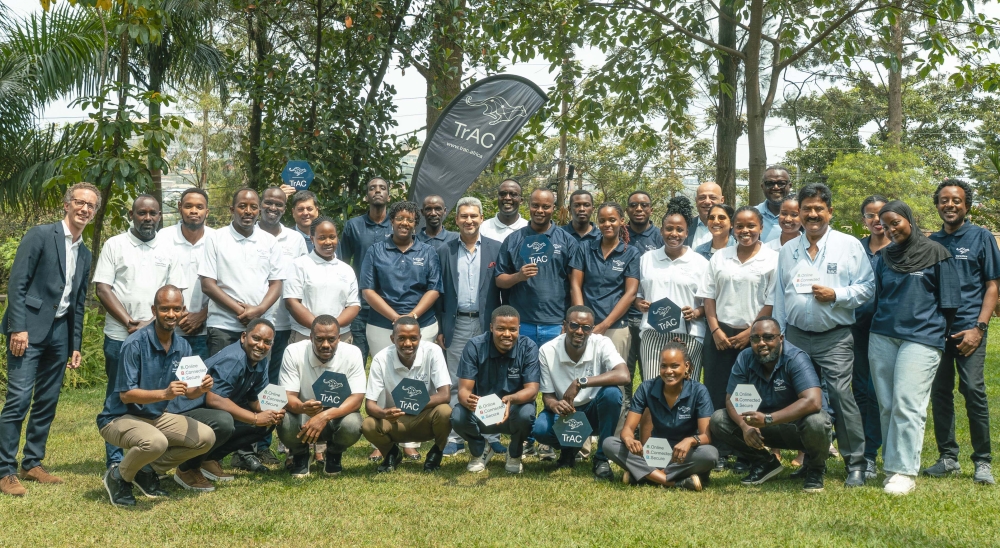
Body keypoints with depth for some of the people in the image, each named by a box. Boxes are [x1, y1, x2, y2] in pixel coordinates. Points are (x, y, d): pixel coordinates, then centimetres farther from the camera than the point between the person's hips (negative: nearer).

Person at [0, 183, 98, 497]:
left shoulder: (85, 254, 15)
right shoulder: (40, 235, -5)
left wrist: (75, 346, 15)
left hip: (60, 332, 7)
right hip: (29, 329, -7)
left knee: (47, 402, 9)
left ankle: (32, 464, 18)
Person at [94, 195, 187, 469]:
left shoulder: (168, 251, 10)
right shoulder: (115, 245, 3)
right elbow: (102, 288, -3)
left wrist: (152, 323, -8)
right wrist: (130, 322, -11)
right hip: (120, 336, -2)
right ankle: (115, 460, 10)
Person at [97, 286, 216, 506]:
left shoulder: (182, 347, -1)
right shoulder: (135, 343, -21)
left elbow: (187, 392, 2)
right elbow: (126, 394, -22)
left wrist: (200, 388, -21)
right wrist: (164, 393, -36)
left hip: (156, 417, 7)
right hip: (120, 418, -7)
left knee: (205, 437, -9)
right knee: (155, 442, -36)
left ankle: (148, 471, 10)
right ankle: (119, 477, -3)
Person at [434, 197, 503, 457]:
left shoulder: (496, 249, 3)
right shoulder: (445, 252, 6)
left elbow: (504, 287, 2)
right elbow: (438, 292, 6)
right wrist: (439, 328, 1)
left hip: (487, 323, -1)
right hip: (456, 324, 1)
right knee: (454, 384, 4)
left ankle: (492, 435, 13)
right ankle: (454, 438, 10)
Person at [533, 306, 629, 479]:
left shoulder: (602, 344, -19)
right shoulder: (547, 351, -16)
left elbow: (623, 375, -36)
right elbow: (547, 395, -9)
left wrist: (580, 382, -40)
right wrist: (555, 405, -35)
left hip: (594, 410, 0)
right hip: (564, 411, 1)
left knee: (611, 392, -33)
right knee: (539, 429, -30)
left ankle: (601, 458, -14)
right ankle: (569, 448, 8)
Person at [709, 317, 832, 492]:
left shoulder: (796, 358, -24)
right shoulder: (745, 358, -9)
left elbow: (813, 401, -37)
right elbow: (731, 399, -9)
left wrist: (768, 419, -43)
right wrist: (745, 426, -31)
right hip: (763, 427, 5)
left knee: (816, 422, -38)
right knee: (718, 420, -11)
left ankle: (815, 468, -3)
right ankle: (765, 462, 7)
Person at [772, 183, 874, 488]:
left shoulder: (849, 245, 1)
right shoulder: (787, 251, 13)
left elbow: (867, 287, -1)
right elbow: (779, 297, 16)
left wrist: (836, 295, -15)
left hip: (834, 337, -4)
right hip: (796, 336, 4)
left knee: (841, 396, -12)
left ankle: (856, 463, -1)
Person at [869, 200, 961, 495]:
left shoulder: (936, 253, 1)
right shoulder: (884, 256, 13)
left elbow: (949, 302, 4)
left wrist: (933, 328, 7)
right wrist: (880, 324, 15)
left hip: (921, 339, -4)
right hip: (882, 336, 4)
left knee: (907, 404, -10)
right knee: (887, 405, 5)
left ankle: (904, 471, -7)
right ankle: (892, 463, 14)